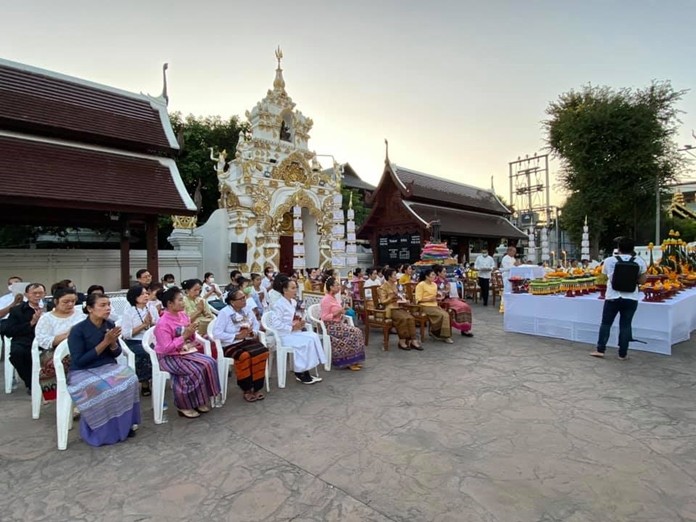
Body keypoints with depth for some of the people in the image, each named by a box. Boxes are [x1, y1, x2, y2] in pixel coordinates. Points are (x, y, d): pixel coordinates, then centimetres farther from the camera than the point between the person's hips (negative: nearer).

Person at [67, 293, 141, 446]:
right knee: (102, 389, -34)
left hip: (108, 367, 4)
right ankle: (101, 432, -9)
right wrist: (104, 343, -21)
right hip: (83, 372, -4)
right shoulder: (77, 330, -14)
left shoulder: (110, 325, 1)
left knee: (130, 380, -26)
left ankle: (125, 424, -8)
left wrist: (112, 342, -15)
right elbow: (79, 361, -16)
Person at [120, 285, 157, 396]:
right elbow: (126, 334, -11)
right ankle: (145, 383, -10)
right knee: (147, 353, -32)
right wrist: (143, 325, -14)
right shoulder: (128, 312, -3)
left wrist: (152, 324, -9)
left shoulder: (152, 309, 10)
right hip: (134, 343, -3)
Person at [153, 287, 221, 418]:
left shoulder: (183, 315, 4)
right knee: (195, 370, -26)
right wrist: (184, 336, -23)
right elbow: (167, 348, -22)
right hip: (169, 357, -7)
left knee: (210, 363, -15)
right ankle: (184, 406, -6)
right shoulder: (163, 323, -17)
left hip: (187, 351, 7)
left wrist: (191, 333, -9)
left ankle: (201, 400, -3)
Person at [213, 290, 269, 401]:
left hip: (248, 341, 5)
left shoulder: (247, 310, 9)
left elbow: (256, 324, 16)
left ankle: (256, 388, -13)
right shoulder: (224, 313, -8)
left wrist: (252, 332, -7)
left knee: (263, 352, -25)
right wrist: (237, 336, -19)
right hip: (231, 344, -5)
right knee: (245, 356, -35)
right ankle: (246, 389, -14)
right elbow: (217, 333, -16)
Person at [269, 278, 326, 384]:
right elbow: (276, 324, -23)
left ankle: (303, 372, -11)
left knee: (313, 336, -16)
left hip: (294, 332, 8)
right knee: (308, 340, -25)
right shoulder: (278, 304, -14)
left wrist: (300, 323, 0)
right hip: (283, 335, -8)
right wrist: (292, 328, -22)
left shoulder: (294, 302, 12)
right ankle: (301, 374, -11)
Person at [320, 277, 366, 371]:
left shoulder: (333, 298, 13)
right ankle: (349, 362, -12)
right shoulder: (326, 299, -15)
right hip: (330, 326, -9)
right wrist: (337, 313, -23)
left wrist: (341, 313, 4)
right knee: (352, 333, -23)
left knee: (358, 332, -8)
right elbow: (324, 317, -19)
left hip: (338, 324, 9)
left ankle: (353, 361, -4)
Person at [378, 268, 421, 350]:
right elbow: (382, 302, -11)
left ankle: (413, 340, -23)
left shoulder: (394, 285, 18)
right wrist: (391, 298, -23)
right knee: (403, 318, -33)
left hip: (398, 307, 7)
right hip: (389, 309, -7)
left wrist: (401, 299, 10)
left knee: (410, 318, -22)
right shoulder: (383, 287, -6)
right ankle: (402, 341, -21)